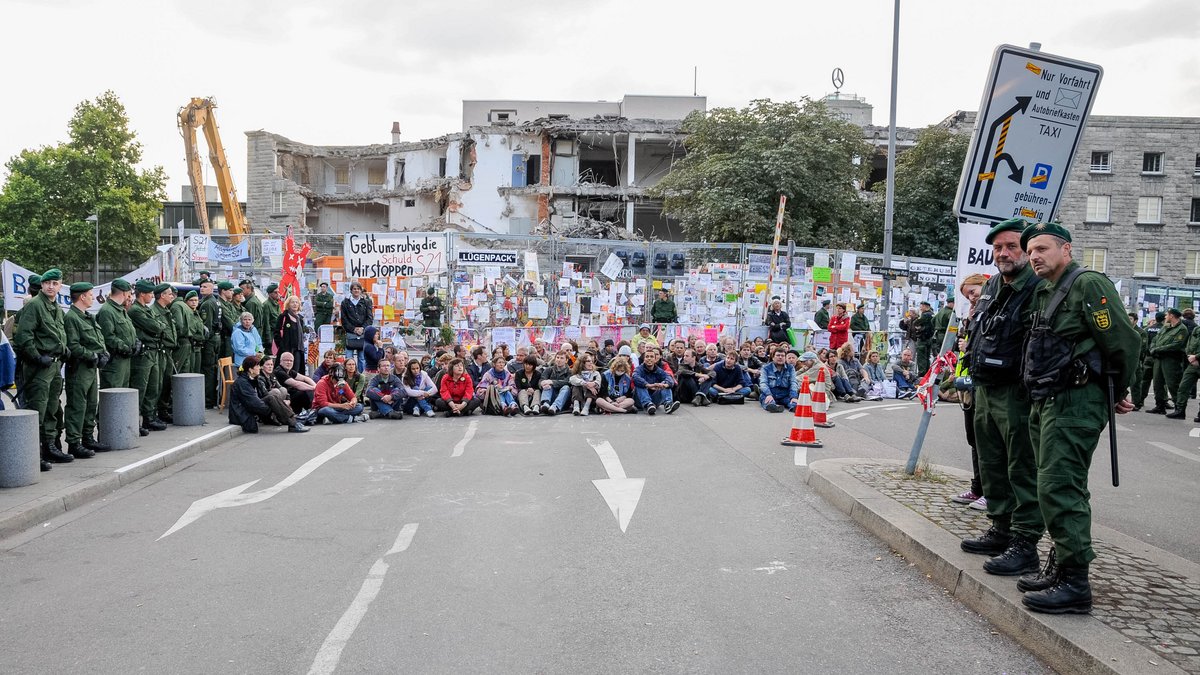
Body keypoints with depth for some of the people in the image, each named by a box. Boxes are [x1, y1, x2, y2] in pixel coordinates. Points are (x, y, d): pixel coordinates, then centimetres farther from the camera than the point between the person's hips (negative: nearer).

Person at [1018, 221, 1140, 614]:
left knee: (1059, 489, -12)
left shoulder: (1089, 285, -11)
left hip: (1075, 402, -10)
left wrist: (1117, 393, -2)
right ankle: (1061, 569, 22)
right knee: (1056, 488, 14)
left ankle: (1075, 584, -8)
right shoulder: (1046, 293, 19)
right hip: (1048, 402, 10)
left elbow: (1125, 342, -15)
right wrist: (1111, 395, 17)